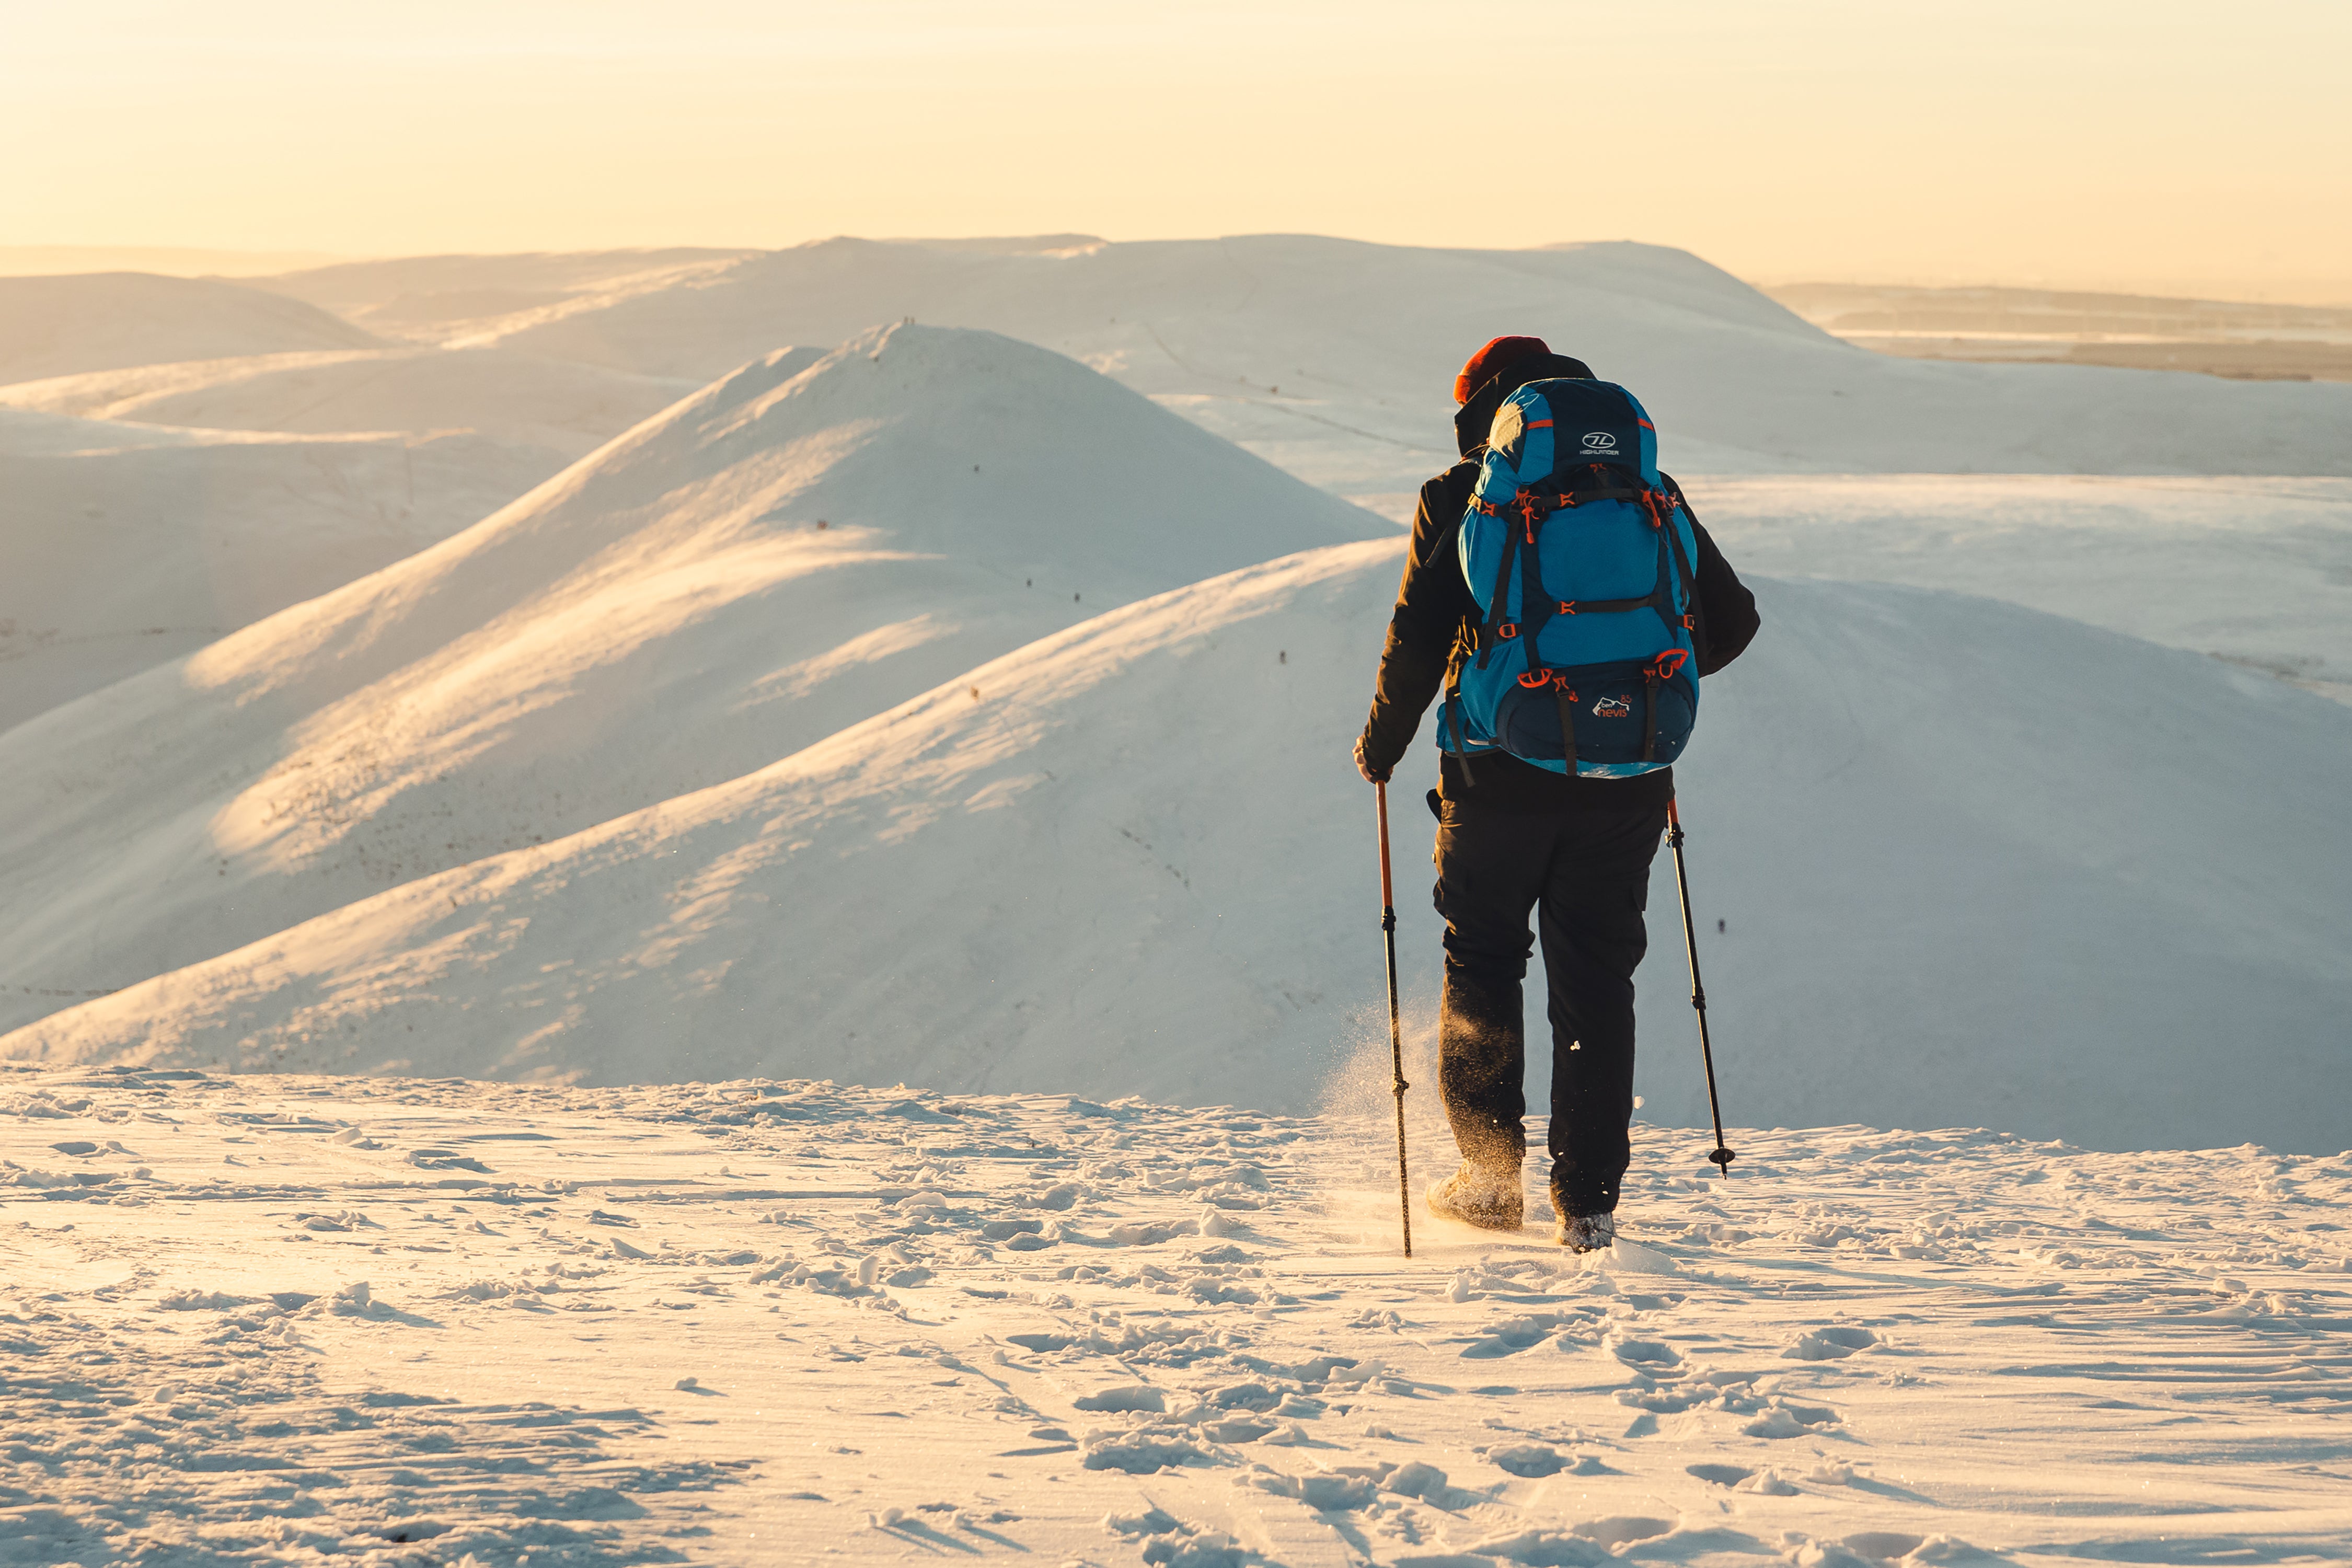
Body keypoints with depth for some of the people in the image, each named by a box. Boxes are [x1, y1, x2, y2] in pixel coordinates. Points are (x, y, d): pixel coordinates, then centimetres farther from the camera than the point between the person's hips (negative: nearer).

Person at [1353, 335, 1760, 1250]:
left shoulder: (1460, 498, -1)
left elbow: (1419, 636, -9)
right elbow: (1730, 621, 10)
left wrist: (1382, 745, 7)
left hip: (1501, 778, -2)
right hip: (1625, 782, 2)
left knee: (1481, 962, 16)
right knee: (1596, 982, 10)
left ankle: (1491, 1172, 13)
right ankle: (1589, 1205, 8)